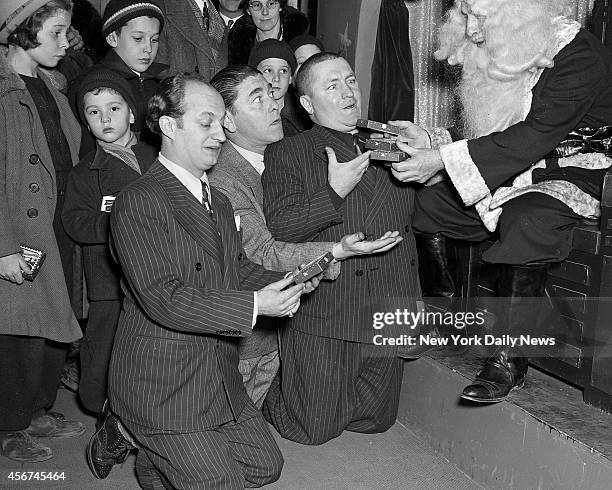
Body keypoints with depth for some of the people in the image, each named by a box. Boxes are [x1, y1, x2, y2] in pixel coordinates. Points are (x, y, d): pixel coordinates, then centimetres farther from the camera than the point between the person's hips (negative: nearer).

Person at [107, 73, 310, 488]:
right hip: (162, 386, -8)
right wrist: (255, 306, -27)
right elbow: (163, 299, -25)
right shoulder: (137, 204, -18)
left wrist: (285, 284, -6)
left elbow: (239, 269, 14)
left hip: (221, 375, 9)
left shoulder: (219, 202, 12)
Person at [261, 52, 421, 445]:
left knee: (376, 421, 16)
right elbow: (277, 229, -13)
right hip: (323, 314, -4)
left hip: (390, 310, 5)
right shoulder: (286, 155, -1)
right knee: (312, 430, 5)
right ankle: (265, 395, 33)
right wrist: (334, 191, -21)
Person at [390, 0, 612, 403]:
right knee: (428, 201, -4)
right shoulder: (503, 56, 4)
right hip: (511, 171, 8)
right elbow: (485, 134, 9)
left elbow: (533, 137, -29)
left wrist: (441, 160, -32)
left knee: (527, 226, -35)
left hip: (571, 176, -7)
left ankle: (510, 360, -23)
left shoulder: (579, 57, -20)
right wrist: (430, 142, -7)